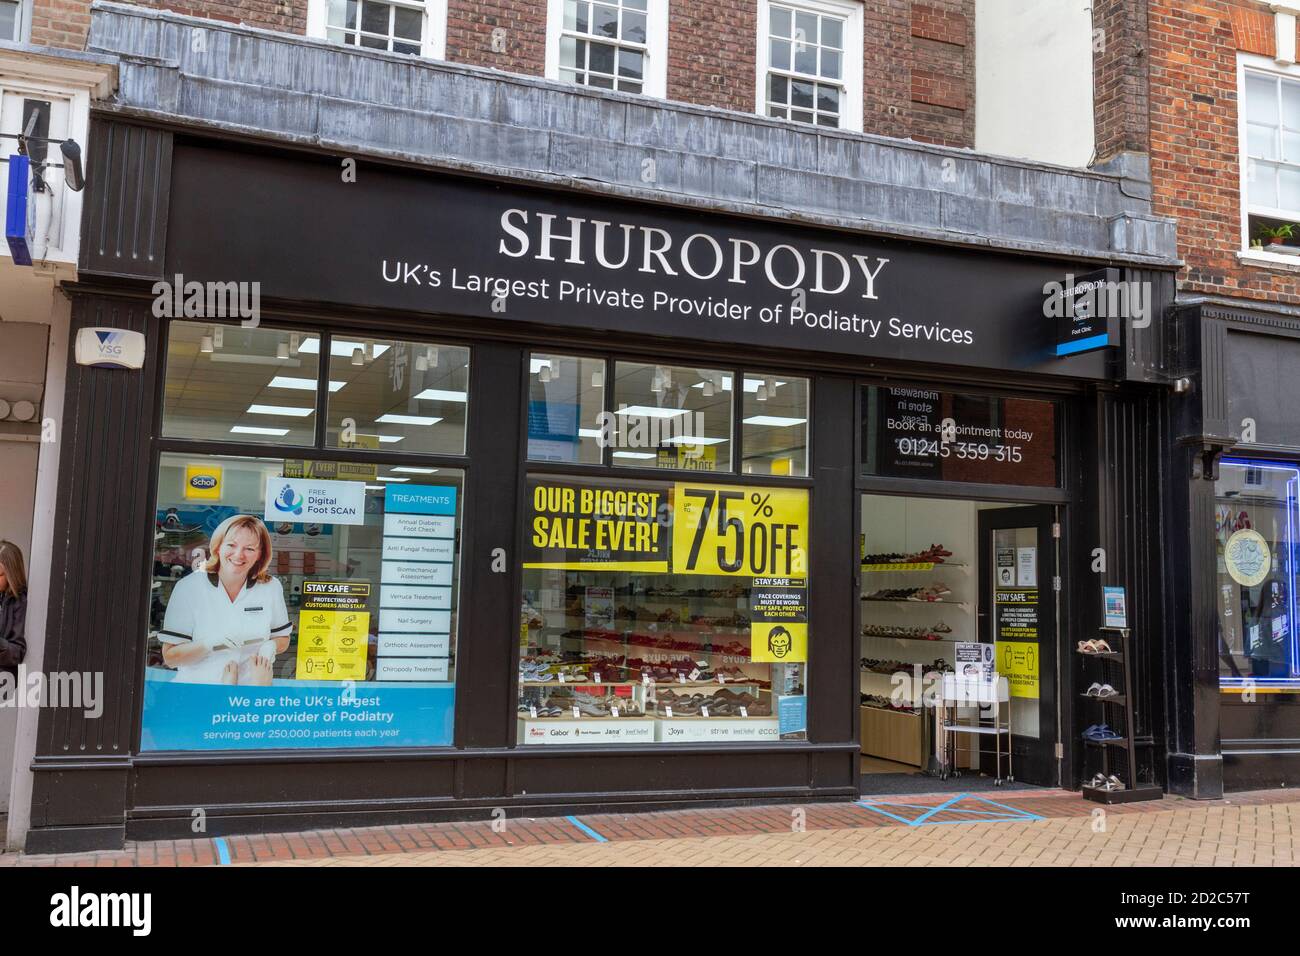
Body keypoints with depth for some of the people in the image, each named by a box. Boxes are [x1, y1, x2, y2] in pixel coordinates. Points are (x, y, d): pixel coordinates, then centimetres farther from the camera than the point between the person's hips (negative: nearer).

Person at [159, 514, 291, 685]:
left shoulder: (271, 588, 5)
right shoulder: (188, 587, -2)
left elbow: (283, 639, 17)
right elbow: (170, 657, -2)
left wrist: (270, 646, -4)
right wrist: (210, 644, -17)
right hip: (197, 689, -3)